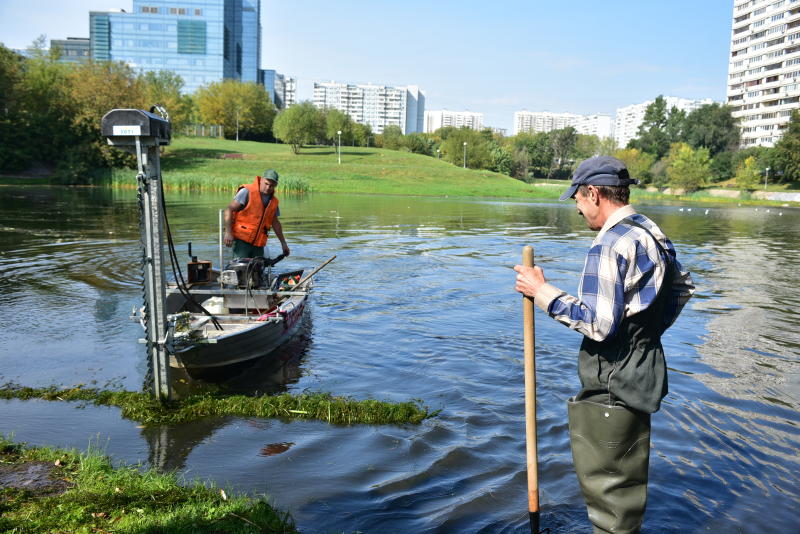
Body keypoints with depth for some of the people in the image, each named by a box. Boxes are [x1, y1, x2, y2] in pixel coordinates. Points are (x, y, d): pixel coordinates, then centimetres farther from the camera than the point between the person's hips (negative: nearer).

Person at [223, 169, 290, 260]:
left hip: (258, 244, 6)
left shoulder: (273, 201, 11)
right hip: (242, 239, -6)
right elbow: (229, 210, -9)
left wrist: (283, 243, 24)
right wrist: (228, 233, -17)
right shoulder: (247, 192, -7)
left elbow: (275, 222, 22)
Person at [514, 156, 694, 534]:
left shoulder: (610, 245, -22)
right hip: (644, 372, 10)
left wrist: (541, 291, -18)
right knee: (628, 476, 24)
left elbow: (597, 323, -26)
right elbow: (683, 286, 24)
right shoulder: (653, 234, 9)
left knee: (606, 482, 4)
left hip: (612, 383, -10)